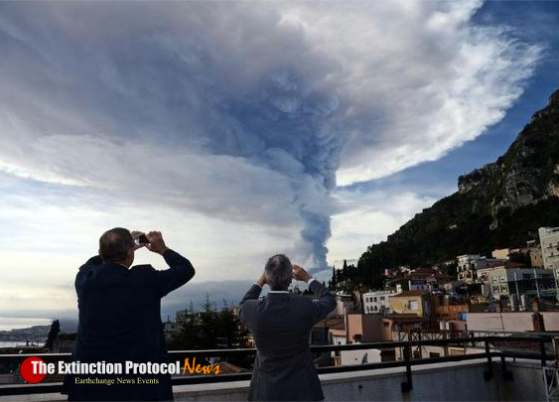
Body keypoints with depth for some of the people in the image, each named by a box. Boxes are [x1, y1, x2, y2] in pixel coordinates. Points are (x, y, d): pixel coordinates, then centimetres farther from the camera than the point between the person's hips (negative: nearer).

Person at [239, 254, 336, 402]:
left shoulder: (253, 310, -19)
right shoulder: (306, 307, -22)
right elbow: (329, 301, 2)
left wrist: (259, 282, 15)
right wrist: (308, 278, 12)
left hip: (266, 390, 1)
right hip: (301, 389, -1)